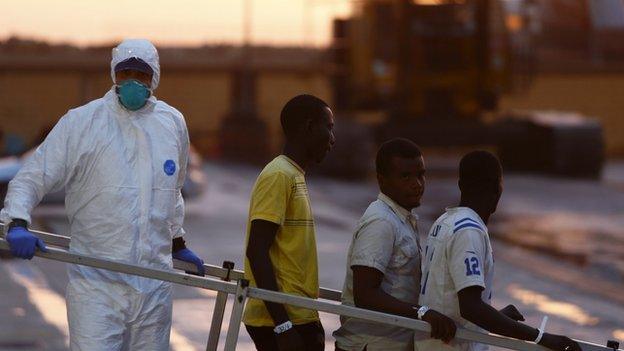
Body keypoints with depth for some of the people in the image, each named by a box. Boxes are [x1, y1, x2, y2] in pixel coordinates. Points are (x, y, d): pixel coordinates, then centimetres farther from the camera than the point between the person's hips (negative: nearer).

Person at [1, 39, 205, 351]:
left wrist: (177, 243, 34)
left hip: (154, 286, 4)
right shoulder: (80, 123, -3)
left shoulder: (173, 123, 11)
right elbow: (31, 178, -3)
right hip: (96, 283, -4)